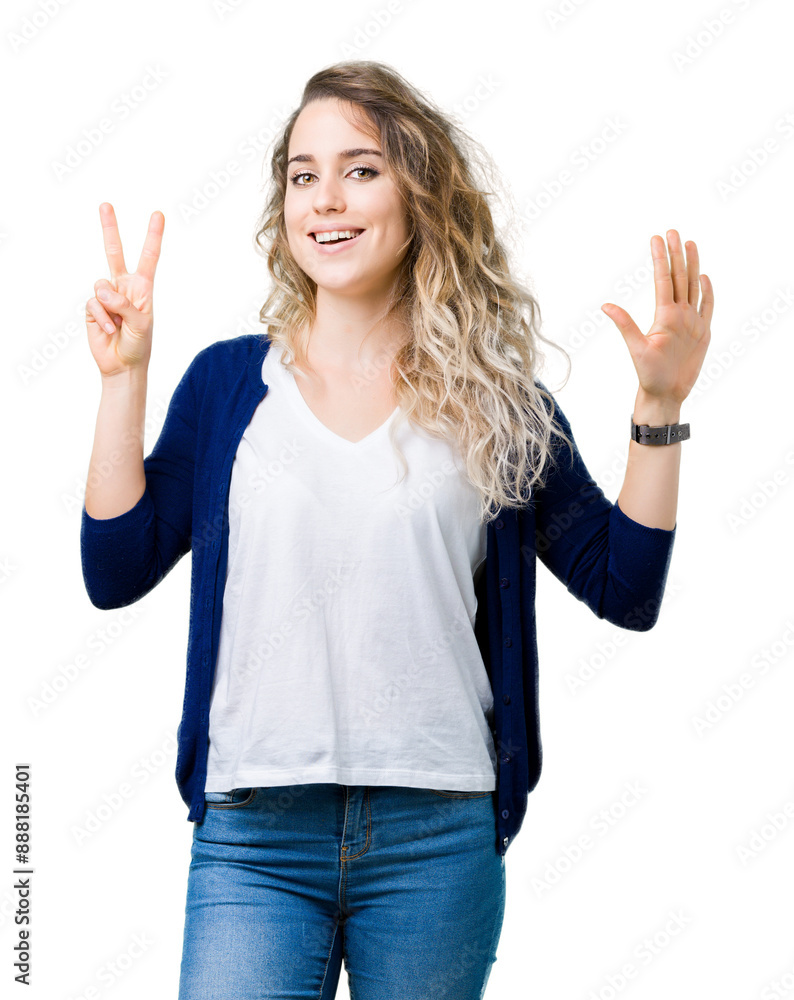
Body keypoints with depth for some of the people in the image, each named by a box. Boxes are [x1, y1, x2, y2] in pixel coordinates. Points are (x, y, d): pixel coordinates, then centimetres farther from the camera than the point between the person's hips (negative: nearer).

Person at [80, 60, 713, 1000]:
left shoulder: (494, 396, 5)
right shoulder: (229, 380, 6)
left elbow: (625, 588, 5)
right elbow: (115, 572, 1)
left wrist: (658, 405, -3)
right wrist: (123, 377, -3)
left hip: (439, 838, 0)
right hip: (254, 833, 0)